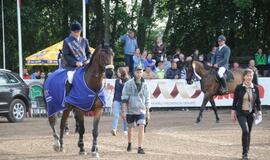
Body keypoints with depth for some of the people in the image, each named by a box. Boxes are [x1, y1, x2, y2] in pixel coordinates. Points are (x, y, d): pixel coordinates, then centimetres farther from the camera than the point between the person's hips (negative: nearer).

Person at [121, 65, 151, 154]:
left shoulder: (144, 85, 5)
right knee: (130, 128, 12)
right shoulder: (128, 84, -4)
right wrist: (124, 111, -9)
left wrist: (148, 111, 10)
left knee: (141, 127, -14)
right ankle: (129, 144, 37)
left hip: (141, 110, 1)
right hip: (130, 110, -1)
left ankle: (140, 148, -14)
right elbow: (124, 98, -5)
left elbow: (147, 99, 11)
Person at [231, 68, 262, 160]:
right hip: (241, 113, -3)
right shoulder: (239, 88, -6)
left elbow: (258, 101, 7)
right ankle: (245, 152, -10)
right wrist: (233, 113, 0)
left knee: (248, 133, 9)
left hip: (251, 113, 3)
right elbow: (235, 101, 0)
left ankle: (246, 152, 23)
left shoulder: (255, 88, 1)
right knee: (245, 130, -19)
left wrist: (259, 111, -4)